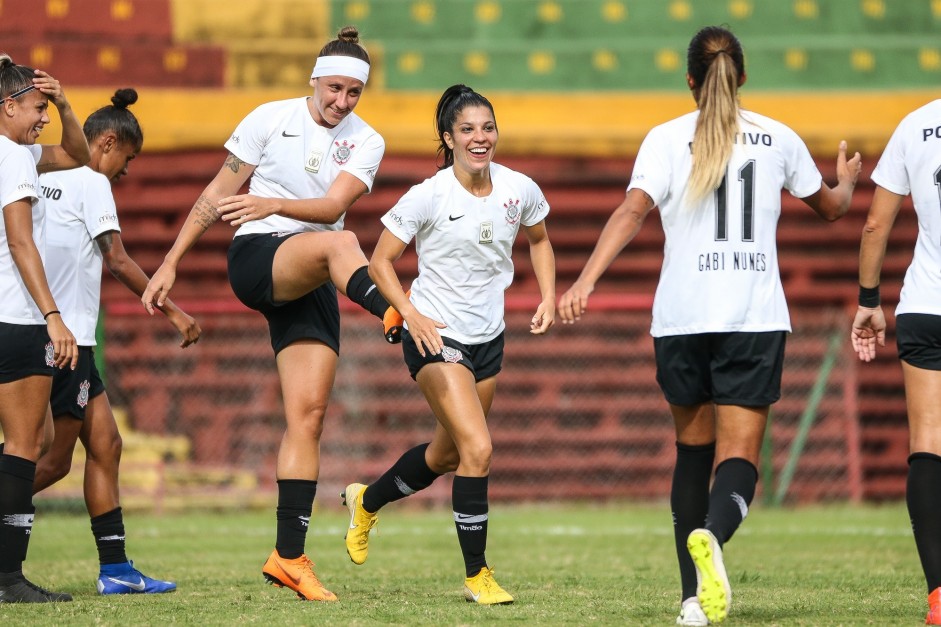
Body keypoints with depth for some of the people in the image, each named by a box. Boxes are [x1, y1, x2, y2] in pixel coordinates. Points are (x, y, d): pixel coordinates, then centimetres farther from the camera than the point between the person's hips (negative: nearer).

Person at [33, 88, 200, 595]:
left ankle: (115, 569, 7)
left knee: (105, 445, 9)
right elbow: (118, 261, -10)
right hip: (66, 335, -9)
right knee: (55, 461, -5)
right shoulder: (91, 183, -7)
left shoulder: (44, 179, 16)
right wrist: (172, 312, -5)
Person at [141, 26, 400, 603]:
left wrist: (273, 204, -30)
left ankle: (289, 556, -4)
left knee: (309, 416, -5)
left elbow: (333, 206, -12)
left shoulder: (366, 143, 5)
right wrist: (171, 264, 4)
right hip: (255, 259, -3)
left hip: (311, 287, 3)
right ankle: (395, 318, -65)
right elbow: (218, 194, 5)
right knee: (339, 244, -36)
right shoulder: (271, 119, -1)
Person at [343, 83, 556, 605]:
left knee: (447, 454, 19)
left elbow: (539, 240, 18)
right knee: (477, 448, -19)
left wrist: (548, 298, 4)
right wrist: (412, 316, -20)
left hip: (488, 338, 6)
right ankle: (476, 574, -7)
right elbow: (380, 261, -8)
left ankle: (367, 501, 47)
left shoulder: (520, 190, -3)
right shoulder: (427, 196, -16)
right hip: (436, 337, -6)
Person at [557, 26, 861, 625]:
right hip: (756, 317, 0)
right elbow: (831, 206, 24)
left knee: (693, 451, 16)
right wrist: (847, 181, 46)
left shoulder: (667, 138, 2)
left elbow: (632, 211, -13)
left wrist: (586, 281, -20)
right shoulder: (778, 138, 8)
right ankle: (711, 536, -39)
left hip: (682, 318, 0)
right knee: (738, 458, -5)